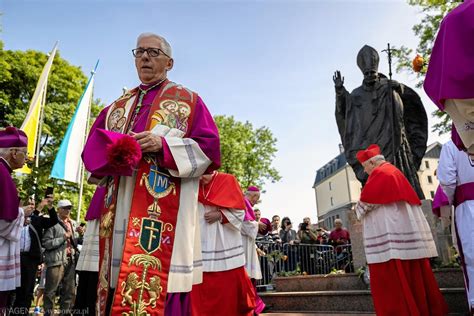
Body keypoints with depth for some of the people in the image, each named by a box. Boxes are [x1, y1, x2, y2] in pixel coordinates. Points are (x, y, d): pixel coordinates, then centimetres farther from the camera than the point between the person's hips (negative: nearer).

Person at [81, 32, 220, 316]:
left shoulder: (187, 100, 9)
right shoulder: (118, 106, 23)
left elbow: (208, 146, -1)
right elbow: (93, 146, 15)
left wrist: (164, 145, -14)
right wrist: (116, 149, -8)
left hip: (165, 209, -4)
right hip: (119, 212, 5)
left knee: (154, 287, -11)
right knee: (116, 284, 4)